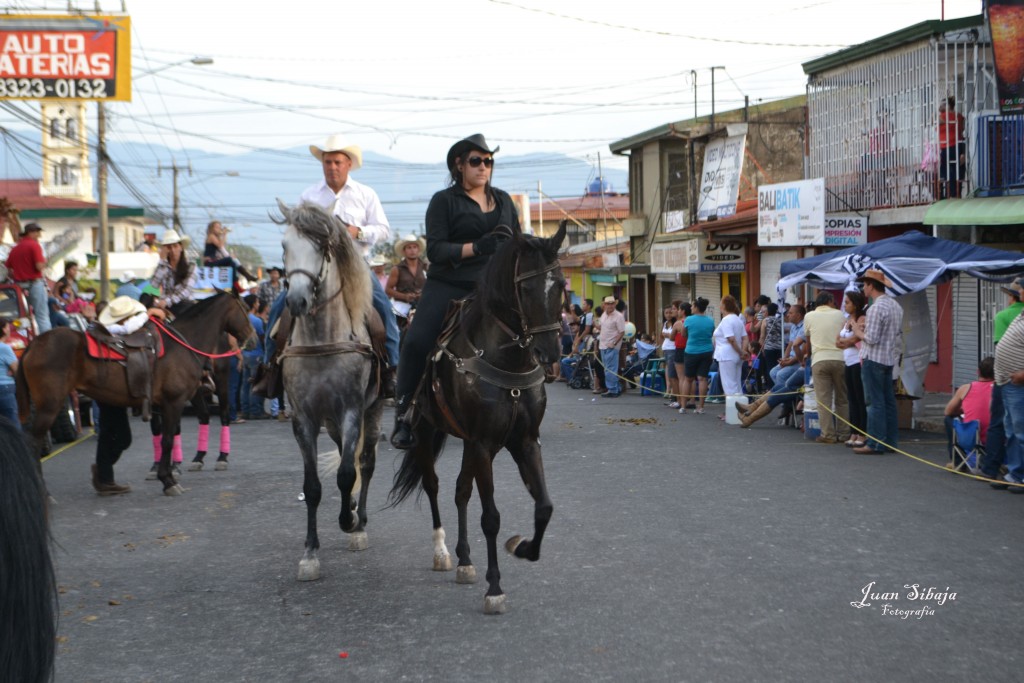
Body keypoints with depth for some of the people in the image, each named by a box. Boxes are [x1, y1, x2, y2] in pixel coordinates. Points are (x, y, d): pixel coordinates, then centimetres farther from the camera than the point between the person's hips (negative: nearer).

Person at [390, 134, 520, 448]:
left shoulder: (504, 200, 18)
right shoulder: (444, 201, 4)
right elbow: (435, 250, -8)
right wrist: (476, 248, -22)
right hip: (448, 288, -3)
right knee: (417, 342, -20)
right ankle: (404, 416, -7)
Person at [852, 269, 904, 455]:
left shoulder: (876, 308, -18)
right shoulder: (895, 305, 11)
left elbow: (872, 338, -21)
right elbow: (900, 334, 16)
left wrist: (858, 332, -3)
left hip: (873, 359, -9)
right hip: (889, 358, 9)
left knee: (875, 402, -6)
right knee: (888, 401, 12)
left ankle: (875, 444, -5)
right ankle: (890, 440, 17)